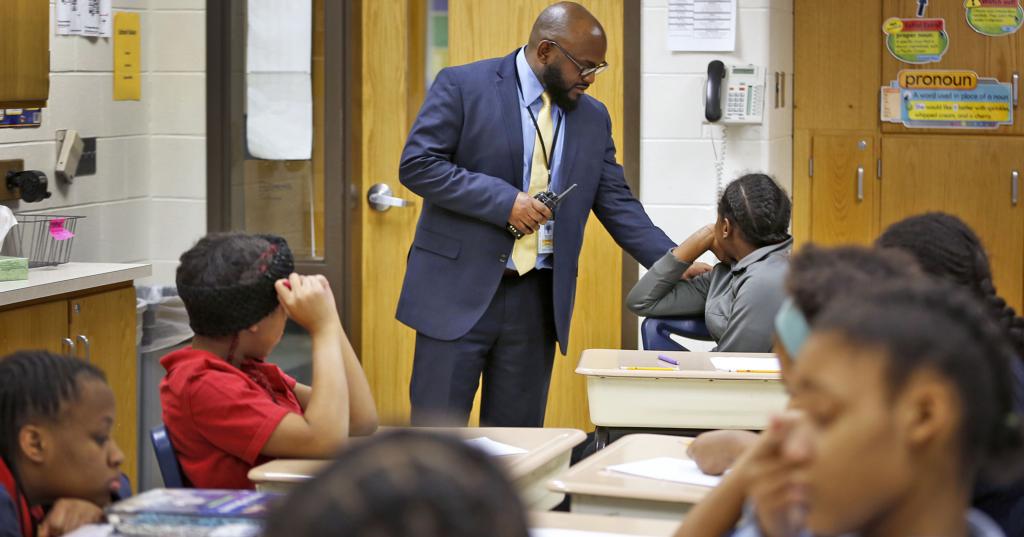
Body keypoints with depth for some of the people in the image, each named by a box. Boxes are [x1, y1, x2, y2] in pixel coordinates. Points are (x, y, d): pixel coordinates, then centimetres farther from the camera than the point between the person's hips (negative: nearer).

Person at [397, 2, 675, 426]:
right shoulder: (463, 87, -5)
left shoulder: (593, 118, 10)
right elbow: (416, 164, -11)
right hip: (459, 290, -4)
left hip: (538, 300, 4)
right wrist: (504, 200, -18)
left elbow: (617, 205, 11)